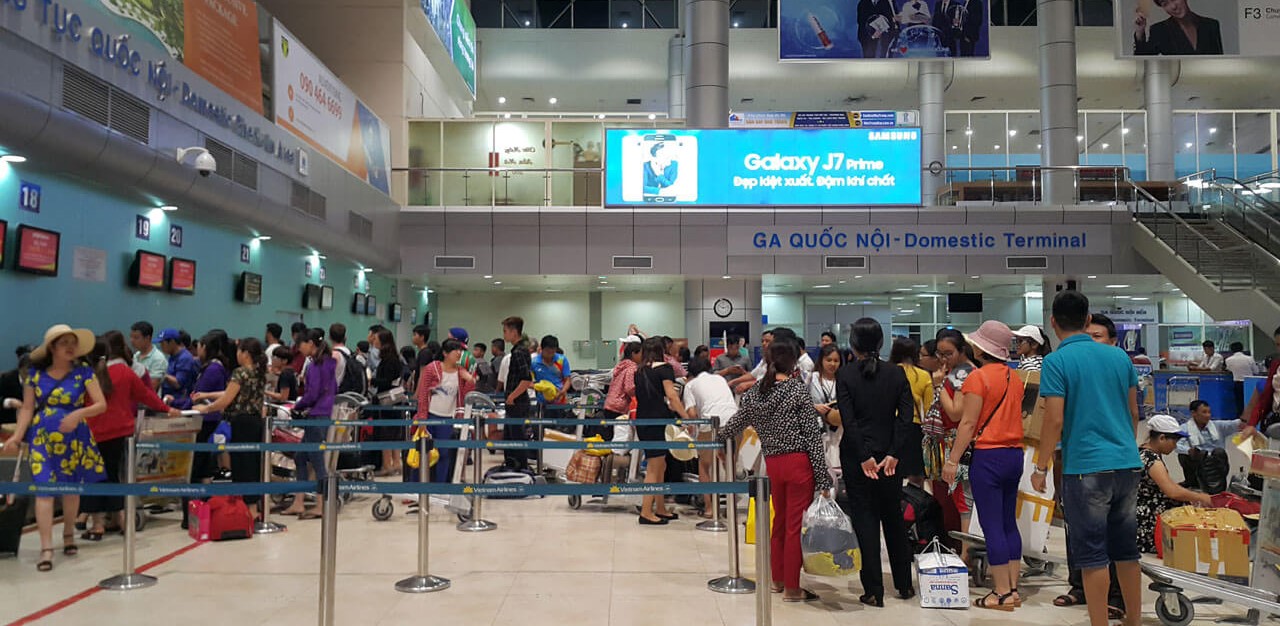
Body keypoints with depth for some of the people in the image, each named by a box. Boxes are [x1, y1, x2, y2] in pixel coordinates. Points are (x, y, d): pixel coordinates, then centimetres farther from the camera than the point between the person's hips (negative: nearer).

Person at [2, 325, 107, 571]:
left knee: (72, 486, 11)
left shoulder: (83, 371, -5)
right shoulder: (36, 373, -1)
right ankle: (46, 549, -6)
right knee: (43, 488, -8)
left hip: (73, 437, 0)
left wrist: (78, 414, -26)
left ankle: (68, 535, 33)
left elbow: (101, 405, -9)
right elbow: (27, 408, 2)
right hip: (42, 437, 0)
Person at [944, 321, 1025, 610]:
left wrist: (952, 460, -13)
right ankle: (1013, 589, 18)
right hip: (1015, 453, 7)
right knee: (1009, 523, 13)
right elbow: (1014, 415, 14)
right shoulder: (1014, 377, 9)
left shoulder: (978, 376, -11)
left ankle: (1002, 593, 2)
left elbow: (968, 423, -15)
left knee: (992, 525, -2)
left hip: (988, 455, -7)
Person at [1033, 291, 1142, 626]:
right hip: (1127, 464, 6)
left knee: (1092, 554, 2)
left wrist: (1041, 467, -5)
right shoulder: (1119, 356, 8)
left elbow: (1055, 420, -14)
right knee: (1126, 549, 17)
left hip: (1086, 466, -6)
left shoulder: (1056, 362, -10)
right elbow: (1134, 413, 14)